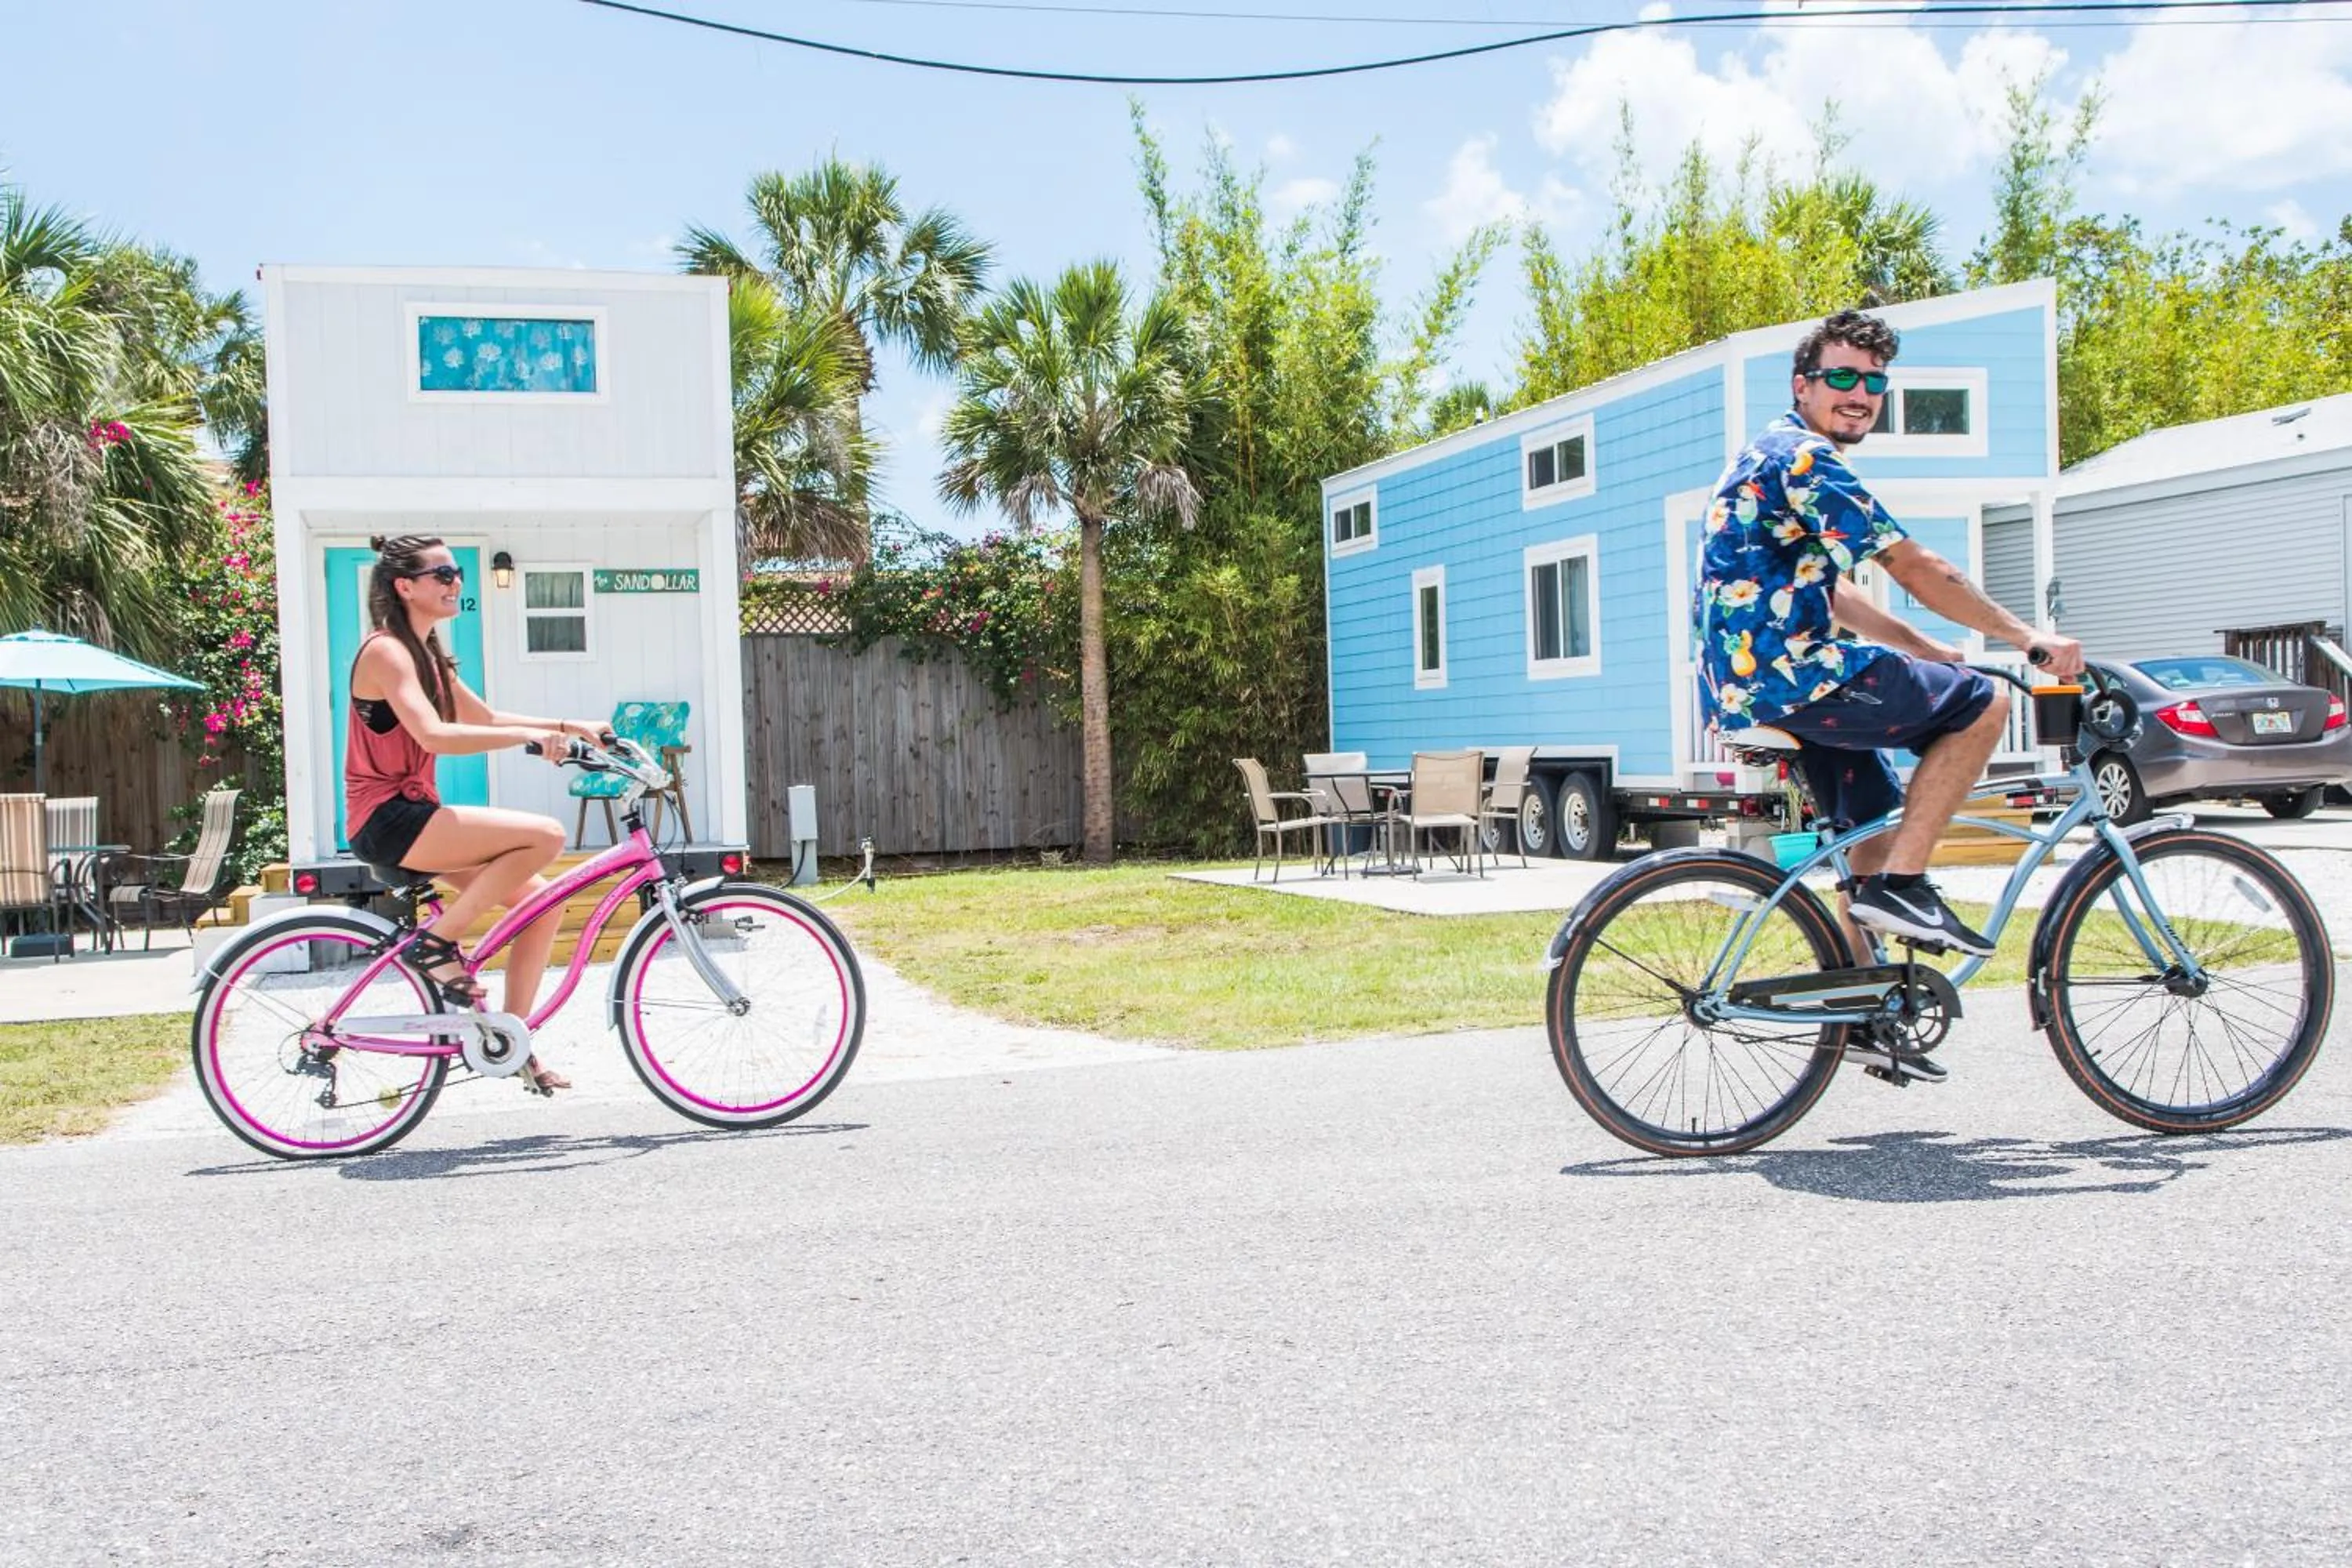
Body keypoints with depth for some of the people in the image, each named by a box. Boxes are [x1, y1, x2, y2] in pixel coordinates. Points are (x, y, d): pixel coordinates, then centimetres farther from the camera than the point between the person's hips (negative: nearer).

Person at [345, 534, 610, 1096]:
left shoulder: (426, 655, 17)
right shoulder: (386, 650, -13)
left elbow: (486, 719, 22)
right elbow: (434, 735, -27)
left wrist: (572, 726, 11)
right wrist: (531, 734, -29)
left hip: (414, 815, 10)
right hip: (389, 818, -10)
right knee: (545, 834, -22)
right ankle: (438, 941, -11)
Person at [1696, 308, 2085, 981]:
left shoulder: (1774, 456, 22)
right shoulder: (1804, 458, -11)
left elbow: (1834, 597, 27)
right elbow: (1914, 568, -13)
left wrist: (1932, 651, 23)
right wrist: (2026, 636, -6)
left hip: (1746, 685, 10)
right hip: (1786, 673, -10)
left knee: (1878, 820, 20)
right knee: (1983, 702, -6)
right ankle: (1899, 884, -8)